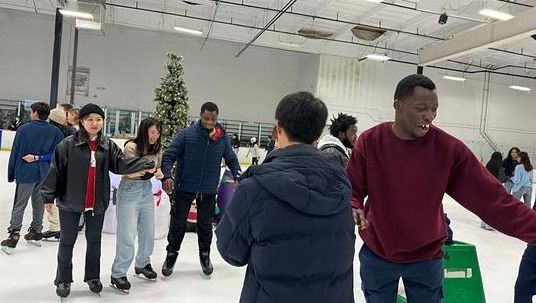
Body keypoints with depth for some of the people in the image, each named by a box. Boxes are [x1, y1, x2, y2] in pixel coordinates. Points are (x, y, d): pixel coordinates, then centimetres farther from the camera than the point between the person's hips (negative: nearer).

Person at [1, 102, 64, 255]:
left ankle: (14, 235, -1)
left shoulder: (23, 129, -7)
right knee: (39, 204, 15)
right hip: (45, 175, 3)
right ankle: (36, 232, 25)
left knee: (19, 205, 4)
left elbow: (14, 153, -2)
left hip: (26, 173, -3)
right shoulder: (55, 132, -1)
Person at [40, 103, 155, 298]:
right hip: (70, 202, -3)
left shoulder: (108, 145, 0)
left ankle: (93, 277, 33)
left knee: (94, 240, 16)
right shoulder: (68, 144, -9)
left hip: (97, 203, 3)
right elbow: (56, 170, -7)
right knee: (67, 240, 11)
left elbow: (121, 163, -11)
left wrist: (144, 165, -25)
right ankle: (63, 279, 28)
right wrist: (48, 196, -9)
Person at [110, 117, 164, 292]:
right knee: (127, 235, -5)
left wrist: (159, 173, -10)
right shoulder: (131, 147, -16)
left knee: (148, 231, 14)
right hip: (130, 191, -6)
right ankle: (118, 274, 8)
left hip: (147, 190, 6)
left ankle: (143, 264, 35)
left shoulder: (157, 148, 1)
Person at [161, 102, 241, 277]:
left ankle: (205, 255, 36)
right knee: (178, 223, 10)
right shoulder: (187, 134, -12)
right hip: (184, 188, -2)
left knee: (205, 224, 17)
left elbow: (231, 159, 5)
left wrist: (238, 176, -11)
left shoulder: (223, 138, -4)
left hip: (209, 191, 2)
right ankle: (171, 255, 30)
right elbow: (169, 155, -12)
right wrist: (166, 176, -27)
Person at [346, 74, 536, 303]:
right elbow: (351, 188, -6)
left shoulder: (449, 148, -13)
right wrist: (353, 209, -26)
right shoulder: (369, 142, -12)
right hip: (377, 256, 0)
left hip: (426, 259, 0)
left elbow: (490, 196, -13)